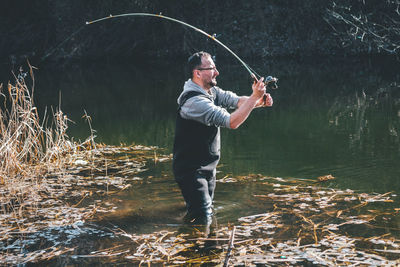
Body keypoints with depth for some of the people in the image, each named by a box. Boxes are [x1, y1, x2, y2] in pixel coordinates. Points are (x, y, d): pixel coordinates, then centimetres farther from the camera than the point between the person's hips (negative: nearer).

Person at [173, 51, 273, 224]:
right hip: (191, 169, -10)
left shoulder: (212, 91, 4)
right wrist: (255, 96, -30)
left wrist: (261, 101, -22)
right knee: (202, 219, -10)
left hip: (208, 167, 10)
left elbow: (238, 101, -2)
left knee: (207, 210, 24)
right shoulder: (194, 101, -28)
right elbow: (232, 122, -33)